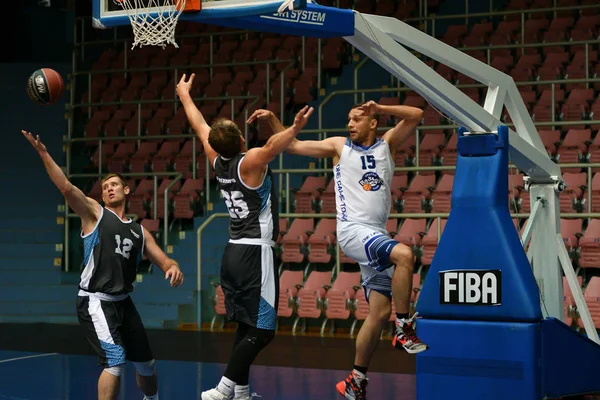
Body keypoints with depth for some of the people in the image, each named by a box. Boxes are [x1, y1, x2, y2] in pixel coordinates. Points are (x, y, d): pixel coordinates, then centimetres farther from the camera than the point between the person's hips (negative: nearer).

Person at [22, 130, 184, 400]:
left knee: (145, 363, 16)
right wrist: (43, 153, -25)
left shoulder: (139, 232, 15)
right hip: (95, 302, -6)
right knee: (115, 361, -21)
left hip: (123, 302, 6)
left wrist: (173, 267, -13)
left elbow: (162, 260, 13)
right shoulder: (95, 213, 0)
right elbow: (66, 187, -14)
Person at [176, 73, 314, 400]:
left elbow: (201, 127, 21)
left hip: (234, 252, 8)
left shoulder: (217, 162, 6)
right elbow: (271, 147, -36)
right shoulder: (249, 163, -14)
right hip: (256, 253, -8)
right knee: (261, 331, -8)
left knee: (246, 327, 15)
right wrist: (294, 129, -54)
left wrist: (184, 95, 36)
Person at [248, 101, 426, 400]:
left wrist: (380, 108, -9)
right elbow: (293, 146, 10)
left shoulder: (388, 144, 11)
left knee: (380, 313, 2)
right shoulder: (339, 146, 6)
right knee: (404, 254, -32)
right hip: (353, 230, -5)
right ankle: (403, 328, -20)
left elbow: (416, 115, 1)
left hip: (377, 235, 5)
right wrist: (272, 120, -2)